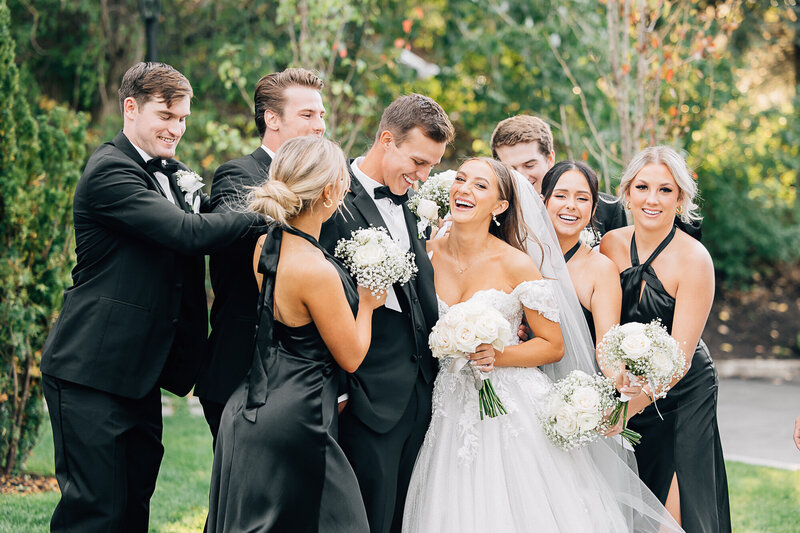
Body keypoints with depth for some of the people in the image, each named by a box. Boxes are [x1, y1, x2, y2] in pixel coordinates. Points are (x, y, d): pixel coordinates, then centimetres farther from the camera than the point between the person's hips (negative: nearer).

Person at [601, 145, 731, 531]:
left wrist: (632, 405, -33)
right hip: (625, 387, 4)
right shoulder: (611, 244, -3)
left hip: (681, 395, -4)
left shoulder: (694, 259, -18)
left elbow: (679, 357, -21)